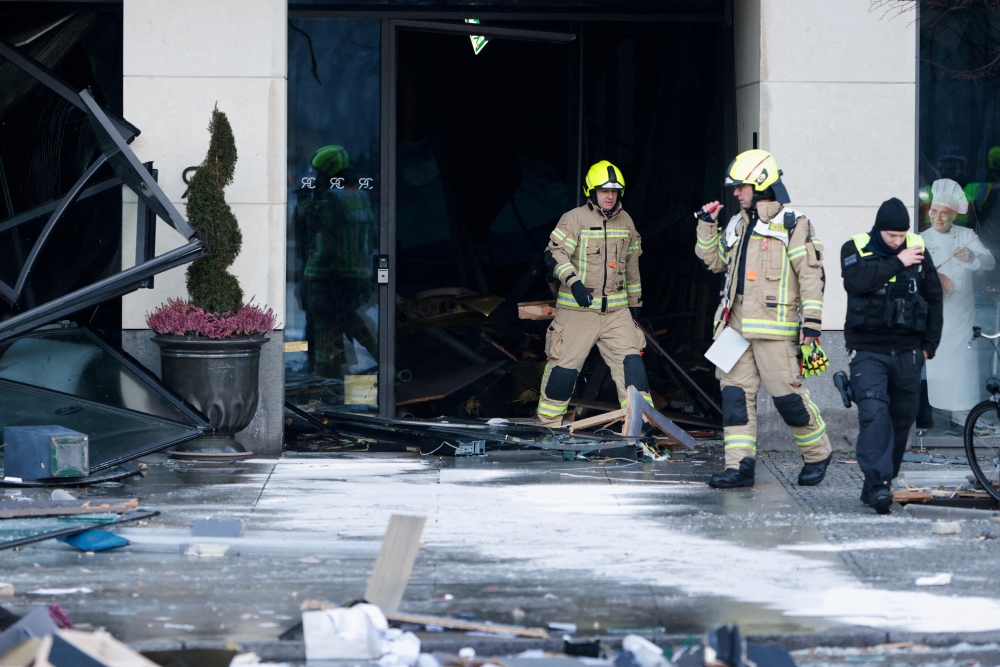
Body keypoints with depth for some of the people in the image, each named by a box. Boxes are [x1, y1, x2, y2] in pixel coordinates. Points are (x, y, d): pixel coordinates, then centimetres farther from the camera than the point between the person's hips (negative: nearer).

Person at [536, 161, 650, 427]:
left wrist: (634, 300, 24)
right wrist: (573, 281, -30)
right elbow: (554, 254, -15)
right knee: (564, 366, -1)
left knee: (631, 363, -6)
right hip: (577, 309, -4)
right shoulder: (574, 219, -6)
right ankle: (547, 423, 13)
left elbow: (631, 263, 21)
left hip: (617, 311, 4)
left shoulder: (625, 221, 11)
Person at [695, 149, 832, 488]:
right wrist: (707, 226, 16)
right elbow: (714, 260, 30)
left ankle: (817, 454, 15)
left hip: (775, 325, -7)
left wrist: (811, 321, -13)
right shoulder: (738, 225, 18)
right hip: (738, 323, 7)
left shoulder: (792, 224, -4)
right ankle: (740, 465, 0)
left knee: (787, 393, -5)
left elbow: (811, 273, -8)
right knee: (736, 391, 0)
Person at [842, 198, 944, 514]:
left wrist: (929, 344, 10)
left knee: (902, 418, 7)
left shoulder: (917, 249, 7)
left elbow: (933, 297, 14)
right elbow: (856, 280, -22)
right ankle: (878, 483, -24)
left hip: (907, 353, 4)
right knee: (874, 413, -19)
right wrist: (897, 263, -18)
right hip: (869, 352, -4)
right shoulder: (855, 248, -1)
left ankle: (876, 486, 17)